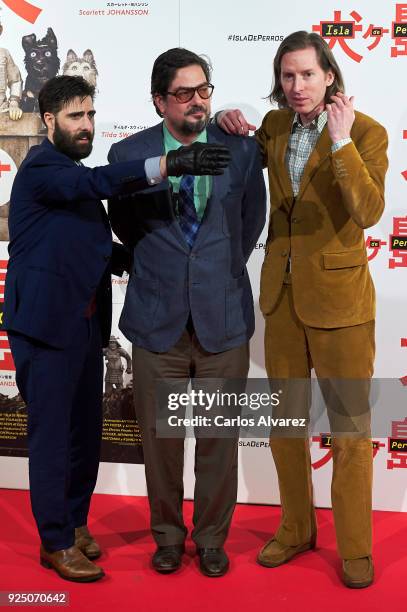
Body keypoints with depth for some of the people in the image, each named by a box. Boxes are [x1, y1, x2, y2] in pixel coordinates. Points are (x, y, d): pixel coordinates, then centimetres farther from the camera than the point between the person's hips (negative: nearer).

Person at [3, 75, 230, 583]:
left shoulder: (72, 172, 17)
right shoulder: (41, 168, -12)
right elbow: (100, 182, -32)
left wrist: (115, 255, 4)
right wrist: (170, 163, -42)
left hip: (85, 322, 9)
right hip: (46, 322, -9)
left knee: (85, 430, 14)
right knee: (52, 435, 0)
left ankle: (74, 521, 30)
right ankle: (56, 542, 12)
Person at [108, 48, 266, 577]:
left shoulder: (241, 149, 0)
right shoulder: (128, 154, -1)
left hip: (224, 317, 0)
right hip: (158, 318, 0)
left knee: (219, 439, 8)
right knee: (159, 438, 10)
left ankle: (211, 539, 27)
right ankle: (168, 537, 30)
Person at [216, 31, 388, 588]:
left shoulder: (366, 132, -11)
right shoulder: (274, 125, 5)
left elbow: (369, 212, -23)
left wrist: (341, 142, -29)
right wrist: (230, 127, 3)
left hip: (339, 296, -5)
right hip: (282, 291, 5)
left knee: (350, 427, 4)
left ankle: (355, 548, 21)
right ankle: (296, 529, 33)